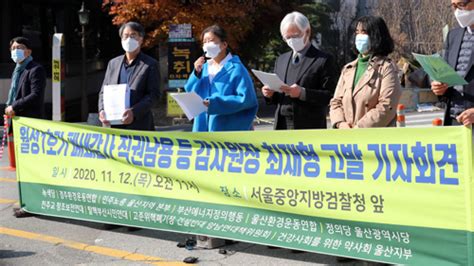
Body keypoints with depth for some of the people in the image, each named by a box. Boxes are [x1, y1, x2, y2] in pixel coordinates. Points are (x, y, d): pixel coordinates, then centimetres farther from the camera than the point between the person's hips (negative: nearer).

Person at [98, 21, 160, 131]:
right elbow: (103, 91, 18)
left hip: (139, 126, -4)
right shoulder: (113, 63, 18)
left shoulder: (150, 64, 3)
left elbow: (153, 94, -6)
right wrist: (102, 110, -3)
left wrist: (134, 112, -20)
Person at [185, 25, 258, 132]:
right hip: (204, 128, 6)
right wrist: (196, 73, -7)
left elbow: (246, 99, -15)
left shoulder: (235, 69, -7)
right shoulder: (205, 67, 12)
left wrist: (215, 103, -21)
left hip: (228, 130, -6)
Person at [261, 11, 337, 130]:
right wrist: (270, 94, -1)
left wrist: (303, 93, -22)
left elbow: (329, 95, -9)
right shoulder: (281, 60, 18)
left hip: (309, 129, -5)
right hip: (282, 126, 5)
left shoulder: (324, 60, -2)